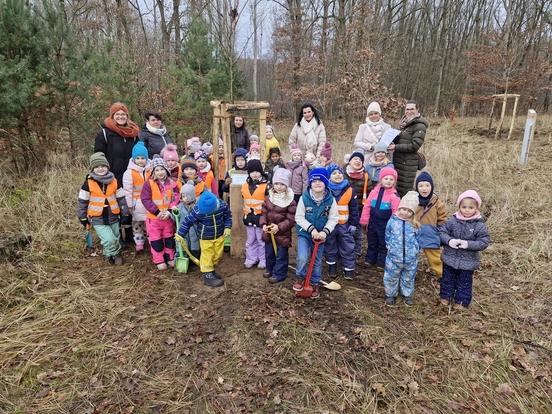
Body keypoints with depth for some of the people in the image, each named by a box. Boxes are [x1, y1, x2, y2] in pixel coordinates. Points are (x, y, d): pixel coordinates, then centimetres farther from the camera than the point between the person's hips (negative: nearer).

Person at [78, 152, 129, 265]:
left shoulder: (114, 181, -1)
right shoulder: (88, 183, -8)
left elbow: (121, 198, 6)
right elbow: (83, 201, 0)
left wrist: (125, 214, 7)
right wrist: (83, 218, 4)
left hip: (113, 217, 3)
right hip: (98, 219, -3)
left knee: (114, 239, 14)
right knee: (110, 240, -14)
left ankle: (109, 254, 41)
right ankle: (115, 254, 15)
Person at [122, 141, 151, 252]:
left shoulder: (151, 170, 0)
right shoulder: (129, 172, -10)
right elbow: (127, 190, -10)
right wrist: (130, 205, -11)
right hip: (137, 203, -2)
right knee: (137, 223, 7)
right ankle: (139, 243, 18)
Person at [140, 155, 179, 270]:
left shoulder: (172, 184, -1)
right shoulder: (149, 184, -9)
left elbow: (176, 199, -3)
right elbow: (145, 200, -14)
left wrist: (169, 211, -17)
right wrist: (157, 212, -19)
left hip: (168, 217, 3)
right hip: (153, 218, -2)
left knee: (169, 238, 15)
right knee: (156, 240, 6)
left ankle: (170, 258, 30)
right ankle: (159, 261, 19)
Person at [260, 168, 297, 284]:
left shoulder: (291, 201, -14)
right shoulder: (268, 198, 1)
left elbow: (291, 220, -15)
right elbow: (264, 213, 4)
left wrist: (279, 227, -25)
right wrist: (263, 224, -13)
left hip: (282, 234, -5)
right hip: (268, 232, 5)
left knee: (281, 255, 8)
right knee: (269, 253, 21)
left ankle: (279, 274, 23)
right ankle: (270, 269, 41)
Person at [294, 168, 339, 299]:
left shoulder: (330, 199, -11)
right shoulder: (304, 198, -15)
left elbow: (333, 218, -5)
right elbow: (299, 217, -11)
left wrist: (325, 231, -18)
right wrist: (311, 229, -20)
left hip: (320, 234, 2)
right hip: (304, 232, -2)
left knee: (317, 261, 14)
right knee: (302, 258, -19)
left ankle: (315, 284, 33)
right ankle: (300, 278, 10)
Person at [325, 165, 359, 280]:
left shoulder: (349, 190, -4)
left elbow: (354, 208, 2)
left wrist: (353, 224, 0)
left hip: (344, 225, 0)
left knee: (347, 248, 6)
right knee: (330, 247, 13)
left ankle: (349, 269, 19)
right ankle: (332, 267, 31)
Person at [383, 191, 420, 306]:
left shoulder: (415, 224, -5)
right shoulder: (392, 221, -8)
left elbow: (418, 238, 7)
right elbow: (387, 236, 2)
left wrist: (416, 250, -1)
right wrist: (390, 247, -4)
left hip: (411, 259, 2)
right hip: (394, 257, -1)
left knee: (408, 278, 21)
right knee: (391, 278, 12)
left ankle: (407, 294, 43)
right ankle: (391, 294, 34)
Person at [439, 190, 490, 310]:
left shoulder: (479, 225, -13)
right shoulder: (453, 220, -8)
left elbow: (484, 242, -13)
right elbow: (441, 231, -5)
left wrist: (468, 244, -26)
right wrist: (449, 241, -23)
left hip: (468, 261, -2)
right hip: (450, 258, 2)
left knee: (464, 282, 15)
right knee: (447, 279, 19)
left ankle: (462, 301, 33)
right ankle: (446, 296, 38)